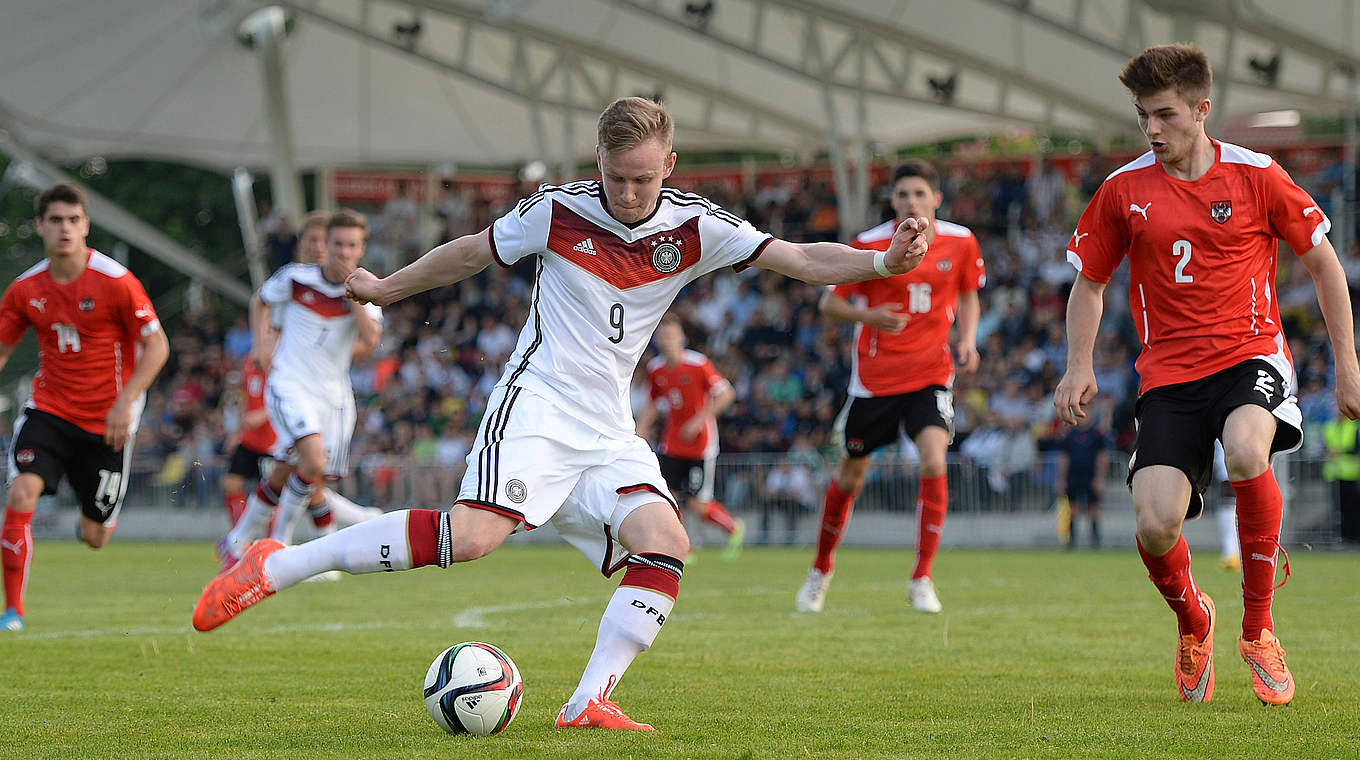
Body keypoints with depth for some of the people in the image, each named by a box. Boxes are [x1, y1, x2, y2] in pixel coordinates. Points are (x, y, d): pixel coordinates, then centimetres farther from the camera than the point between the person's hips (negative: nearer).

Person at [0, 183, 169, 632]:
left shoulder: (115, 282, -13)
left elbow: (156, 346, -9)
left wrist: (125, 403, -19)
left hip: (106, 421, -2)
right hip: (49, 408, 2)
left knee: (93, 538, 4)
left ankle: (98, 515, 44)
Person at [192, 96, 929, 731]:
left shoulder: (694, 227, 0)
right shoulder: (559, 211, -5)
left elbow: (798, 258, -8)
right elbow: (471, 253, 11)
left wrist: (883, 261, -25)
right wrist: (385, 288, 23)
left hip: (607, 435, 5)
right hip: (536, 403, -4)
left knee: (664, 543, -20)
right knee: (472, 535, -26)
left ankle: (589, 703, -15)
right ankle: (273, 568, -19)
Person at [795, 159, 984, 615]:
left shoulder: (960, 242, -1)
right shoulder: (870, 244, -8)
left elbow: (967, 296, 16)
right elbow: (829, 303, -3)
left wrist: (968, 339, -2)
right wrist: (868, 316, -22)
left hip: (930, 375, 1)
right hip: (874, 376, -1)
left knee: (933, 462, -22)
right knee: (850, 477, 8)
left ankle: (922, 579, -12)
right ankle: (821, 570, 33)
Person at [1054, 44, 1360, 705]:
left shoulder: (1254, 175, -2)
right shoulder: (1123, 191, 2)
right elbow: (1089, 281, 16)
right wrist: (1079, 366, 2)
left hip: (1251, 353, -2)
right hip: (1168, 373, 2)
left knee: (1245, 451, -36)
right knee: (1155, 525, -19)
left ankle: (1257, 628, -14)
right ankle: (1192, 620, 18)